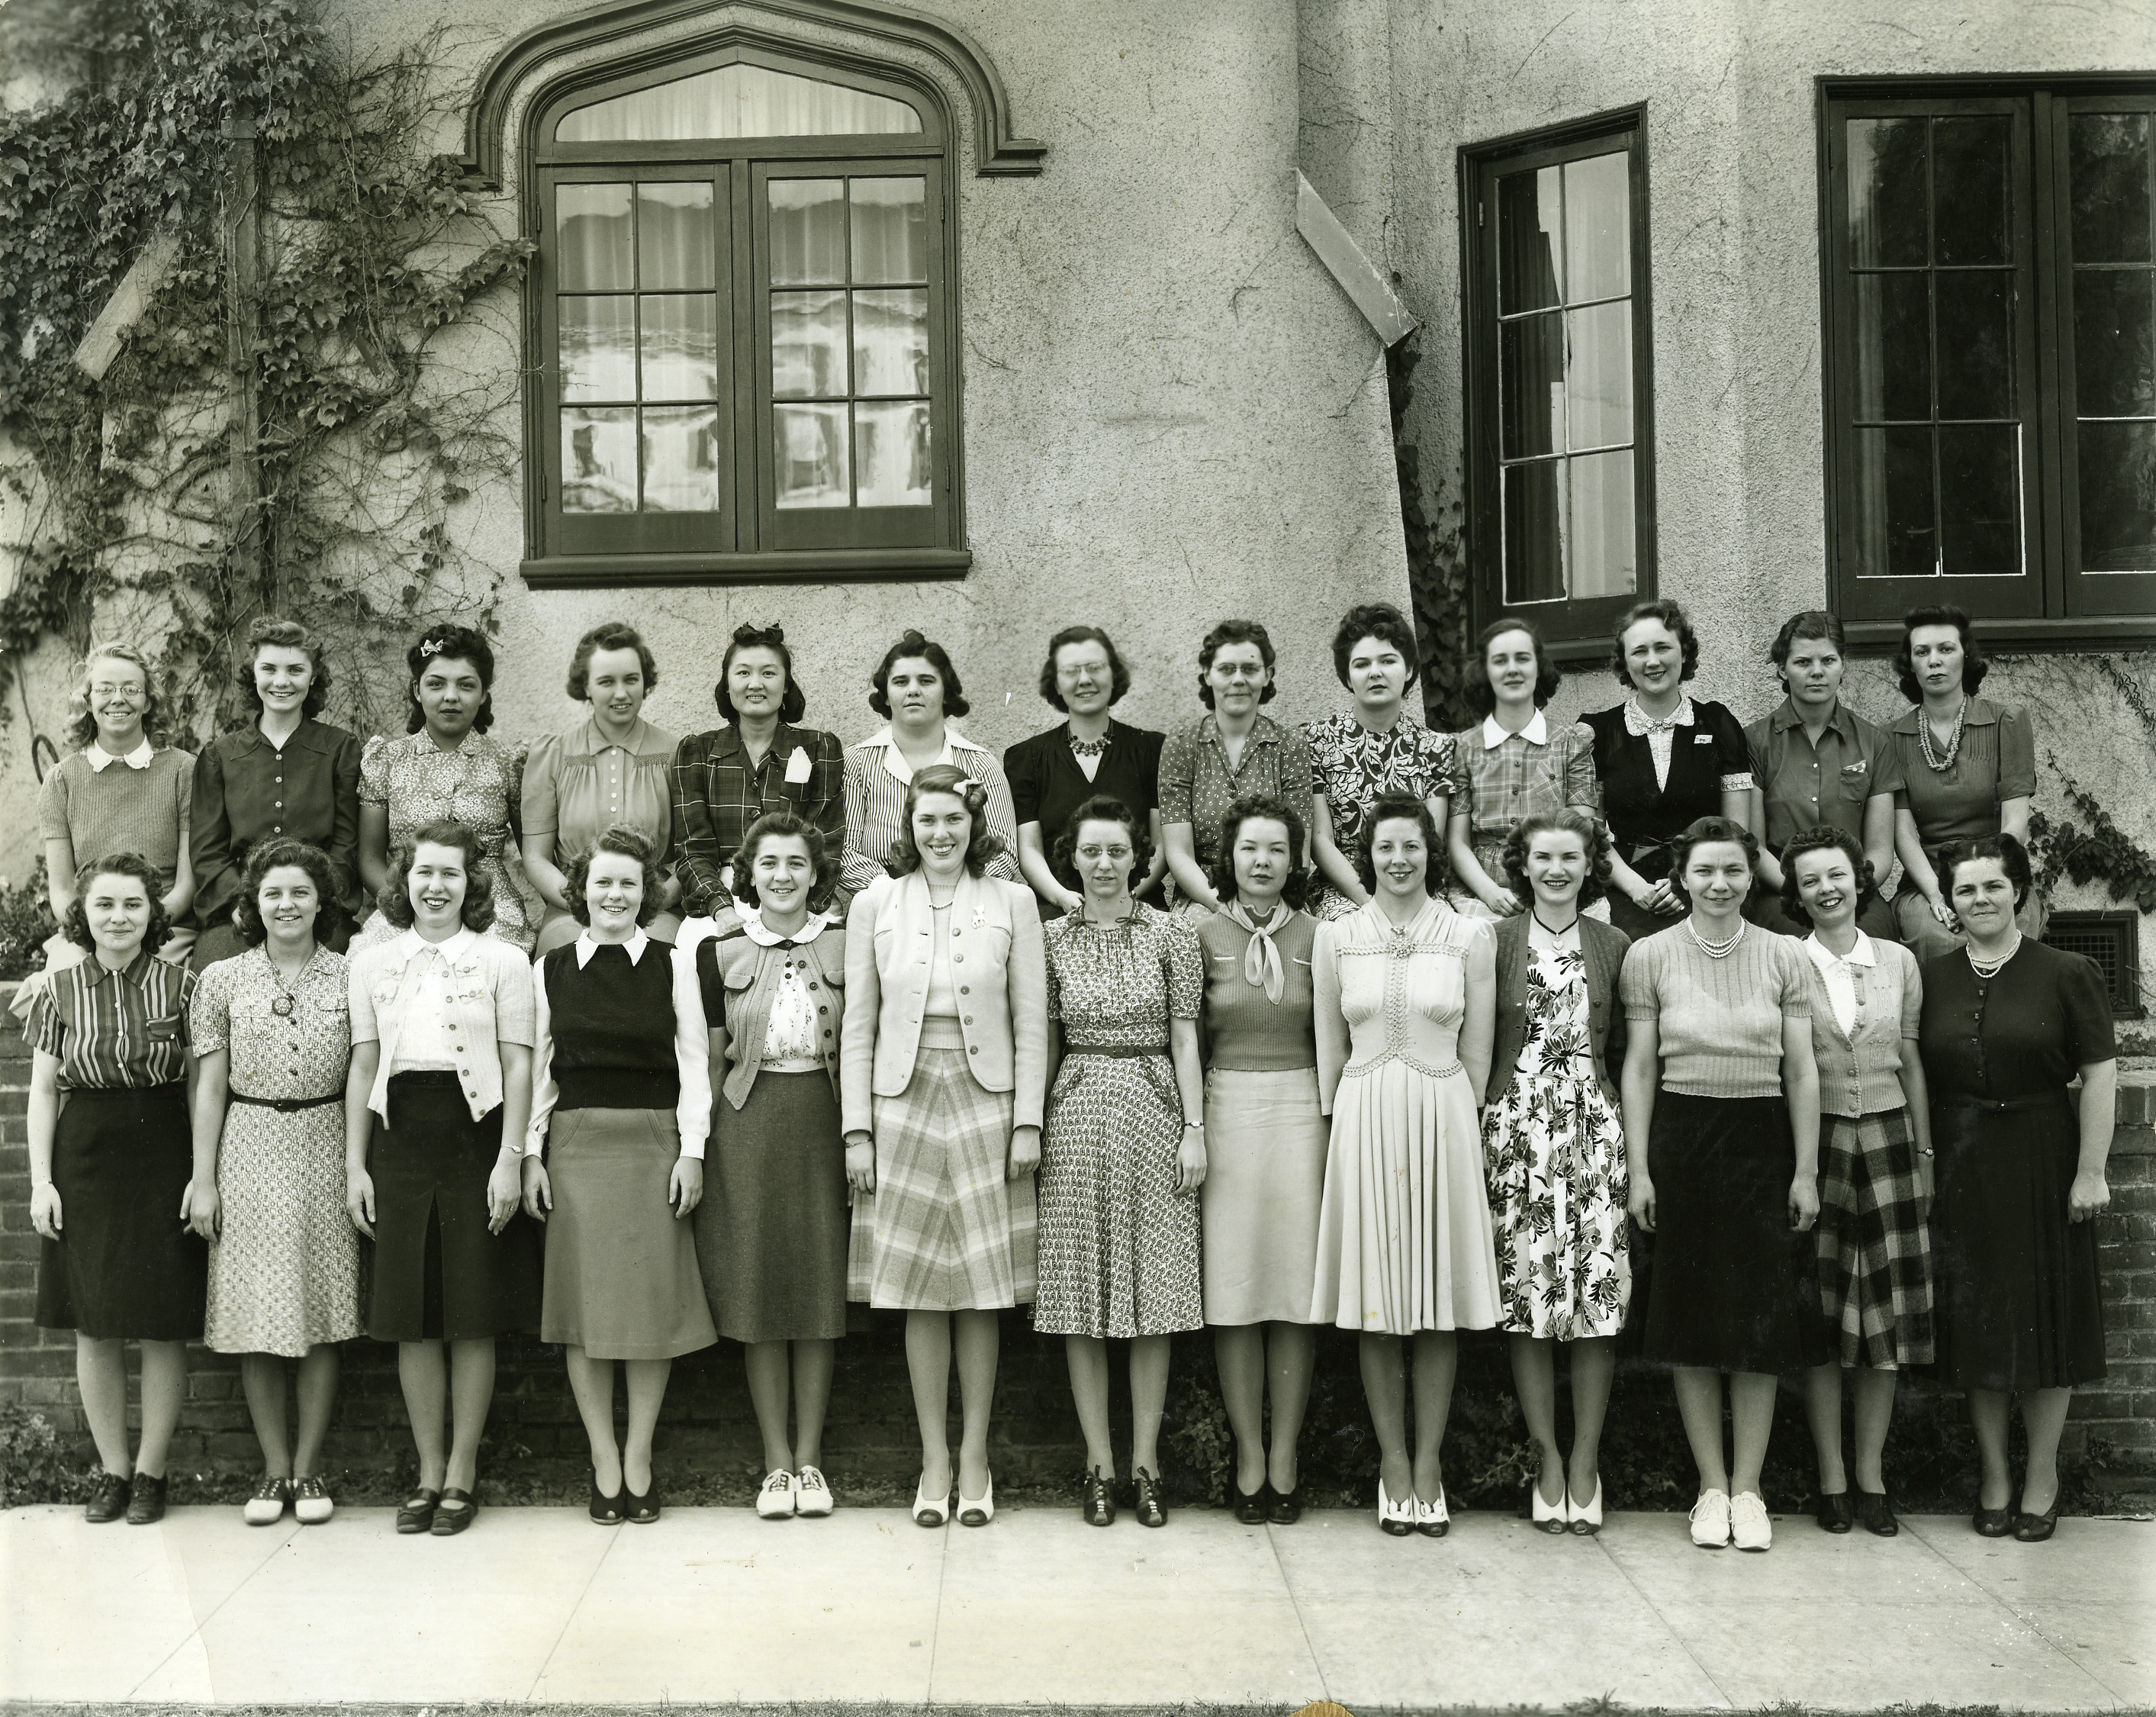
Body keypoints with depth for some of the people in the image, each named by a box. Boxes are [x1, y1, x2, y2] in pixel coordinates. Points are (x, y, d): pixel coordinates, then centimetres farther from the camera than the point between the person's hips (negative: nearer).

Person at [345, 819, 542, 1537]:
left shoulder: (503, 960, 2)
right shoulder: (373, 962, 11)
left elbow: (517, 1066, -1)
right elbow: (363, 1066, 11)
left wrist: (510, 1160, -9)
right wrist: (355, 1165, 6)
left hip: (474, 1133, -3)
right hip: (400, 1138, 3)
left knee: (473, 1316, 1)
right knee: (410, 1319, 5)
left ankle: (461, 1473, 12)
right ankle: (429, 1472, 16)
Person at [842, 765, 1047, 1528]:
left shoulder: (1013, 902, 3)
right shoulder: (875, 903, 5)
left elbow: (1031, 1023, 3)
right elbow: (857, 1026, 5)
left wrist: (1028, 1121, -3)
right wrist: (856, 1128, 0)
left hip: (985, 1103, 0)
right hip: (904, 1103, 1)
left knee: (982, 1293, 4)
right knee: (919, 1295, 4)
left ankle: (974, 1457, 15)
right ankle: (934, 1460, 14)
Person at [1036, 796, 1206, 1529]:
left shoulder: (1171, 934, 2)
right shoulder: (1052, 939, 6)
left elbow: (1184, 1039, 1)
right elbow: (1044, 1043, 8)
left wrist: (1194, 1129, -4)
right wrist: (1032, 1128, 4)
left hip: (1152, 1111, -1)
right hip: (1077, 1117, 1)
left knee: (1153, 1289, 2)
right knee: (1082, 1298, 3)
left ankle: (1146, 1461, 12)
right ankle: (1099, 1462, 13)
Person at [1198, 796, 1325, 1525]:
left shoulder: (1315, 936, 5)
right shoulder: (1203, 934, 2)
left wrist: (1335, 1123, 3)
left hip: (1300, 1112, 1)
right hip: (1227, 1110, -1)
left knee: (1296, 1281, 2)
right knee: (1233, 1287, 1)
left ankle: (1286, 1452, 13)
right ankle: (1249, 1453, 11)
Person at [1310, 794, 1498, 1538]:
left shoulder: (1469, 935, 3)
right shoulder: (1336, 938, 5)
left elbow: (1476, 1053, 6)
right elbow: (1330, 1050, 9)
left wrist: (1459, 1130, 3)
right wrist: (1341, 1131, 5)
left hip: (1444, 1120, 0)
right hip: (1364, 1119, 0)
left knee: (1441, 1304, 4)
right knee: (1377, 1306, 4)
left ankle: (1429, 1462, 14)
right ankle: (1393, 1461, 15)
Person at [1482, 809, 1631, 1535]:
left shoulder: (1613, 946, 9)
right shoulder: (1496, 941, 4)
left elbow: (1626, 1051, 11)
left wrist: (1630, 1137, 3)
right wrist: (1476, 1132, -4)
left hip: (1595, 1128, 1)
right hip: (1516, 1128, -1)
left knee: (1598, 1295, -2)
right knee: (1527, 1295, -1)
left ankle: (1585, 1463, 9)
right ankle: (1548, 1461, 9)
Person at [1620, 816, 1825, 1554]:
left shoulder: (1784, 957, 3)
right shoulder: (1650, 955, 1)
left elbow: (1801, 1070, 4)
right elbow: (1639, 1068, 1)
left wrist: (1807, 1170, -1)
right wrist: (1638, 1169, -3)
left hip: (1762, 1141, 1)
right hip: (1680, 1139, -1)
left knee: (1762, 1321, 3)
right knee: (1689, 1320, 4)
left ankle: (1748, 1489, 13)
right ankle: (1712, 1488, 15)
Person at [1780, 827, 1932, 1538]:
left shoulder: (1899, 962, 7)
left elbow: (1911, 1062, 11)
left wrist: (1925, 1150, 8)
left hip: (1887, 1140, 3)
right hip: (1815, 1143, -2)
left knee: (1886, 1312, 4)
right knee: (1820, 1313, 0)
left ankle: (1871, 1474, 13)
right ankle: (1831, 1478, 9)